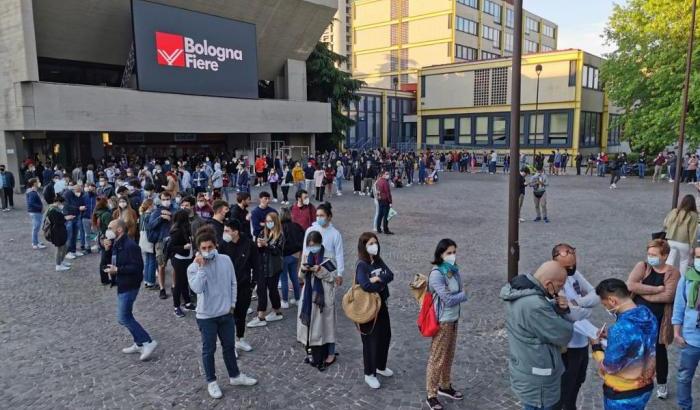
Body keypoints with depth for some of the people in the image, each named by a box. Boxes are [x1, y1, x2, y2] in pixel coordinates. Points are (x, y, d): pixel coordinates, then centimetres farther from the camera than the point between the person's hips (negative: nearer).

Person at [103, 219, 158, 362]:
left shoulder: (130, 246, -21)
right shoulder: (116, 244, 10)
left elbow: (137, 267, -24)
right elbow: (114, 261, 17)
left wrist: (117, 270, -24)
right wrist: (107, 249, 1)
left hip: (129, 286, -10)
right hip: (122, 285, 10)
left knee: (124, 318, -7)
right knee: (126, 316, 16)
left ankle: (148, 342, -1)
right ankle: (139, 344, 26)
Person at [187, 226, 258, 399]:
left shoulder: (226, 260, -5)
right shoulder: (194, 268, -13)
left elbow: (233, 283, 5)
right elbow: (197, 289, -29)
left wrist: (232, 303, 4)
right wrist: (201, 267, -30)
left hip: (226, 313, 3)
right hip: (206, 316, -3)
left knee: (229, 346, 18)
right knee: (209, 350, 11)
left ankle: (235, 376, 35)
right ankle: (211, 382, 28)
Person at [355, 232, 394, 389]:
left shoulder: (379, 261, 5)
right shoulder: (362, 265, -17)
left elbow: (390, 275, -8)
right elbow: (365, 285, -30)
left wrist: (378, 279, -24)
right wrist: (382, 284, -15)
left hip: (381, 304, 7)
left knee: (385, 336, 18)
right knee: (371, 340, 3)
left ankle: (380, 366, 39)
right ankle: (369, 374, 19)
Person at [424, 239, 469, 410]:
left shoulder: (453, 270, 2)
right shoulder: (436, 274, -22)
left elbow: (461, 290, 5)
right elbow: (448, 299, -24)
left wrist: (460, 293, -15)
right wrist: (463, 294, -9)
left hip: (454, 319, 8)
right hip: (442, 322, -8)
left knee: (449, 356, 21)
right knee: (437, 359, 3)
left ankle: (445, 386, 39)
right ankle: (431, 396, 16)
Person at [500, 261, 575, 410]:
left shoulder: (518, 291, -1)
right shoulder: (534, 305, -32)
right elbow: (564, 335, -21)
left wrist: (559, 309, -9)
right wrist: (562, 311, -4)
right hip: (537, 381, -9)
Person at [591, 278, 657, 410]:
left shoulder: (620, 329, -33)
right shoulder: (649, 316, -8)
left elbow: (609, 367, -21)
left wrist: (596, 347, -6)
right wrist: (611, 336, 4)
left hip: (622, 395, -7)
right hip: (645, 388, 7)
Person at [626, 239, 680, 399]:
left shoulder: (673, 273, -8)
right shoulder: (642, 266, -5)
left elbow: (668, 296, -20)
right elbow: (630, 285, -20)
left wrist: (642, 293, -17)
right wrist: (657, 289, -22)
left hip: (658, 321, -1)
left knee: (659, 352, 16)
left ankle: (662, 384, 37)